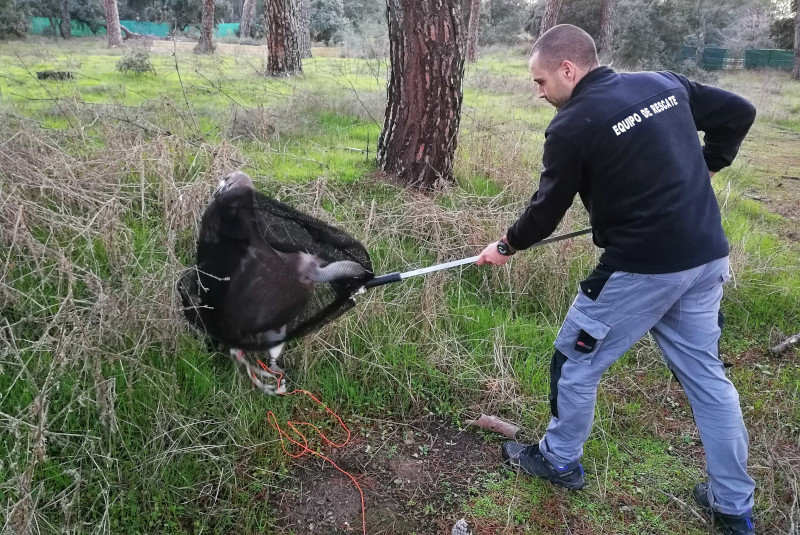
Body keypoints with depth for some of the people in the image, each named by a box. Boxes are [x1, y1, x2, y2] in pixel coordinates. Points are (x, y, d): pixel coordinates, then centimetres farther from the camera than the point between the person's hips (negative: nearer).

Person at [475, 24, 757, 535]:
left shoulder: (573, 125, -13)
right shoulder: (665, 83, 8)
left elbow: (548, 210, -4)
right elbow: (739, 113, 16)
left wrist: (507, 246, 12)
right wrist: (704, 168, 21)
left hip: (643, 267, -8)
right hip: (707, 257, 8)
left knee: (576, 360, 12)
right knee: (706, 374, 17)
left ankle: (560, 460, 33)